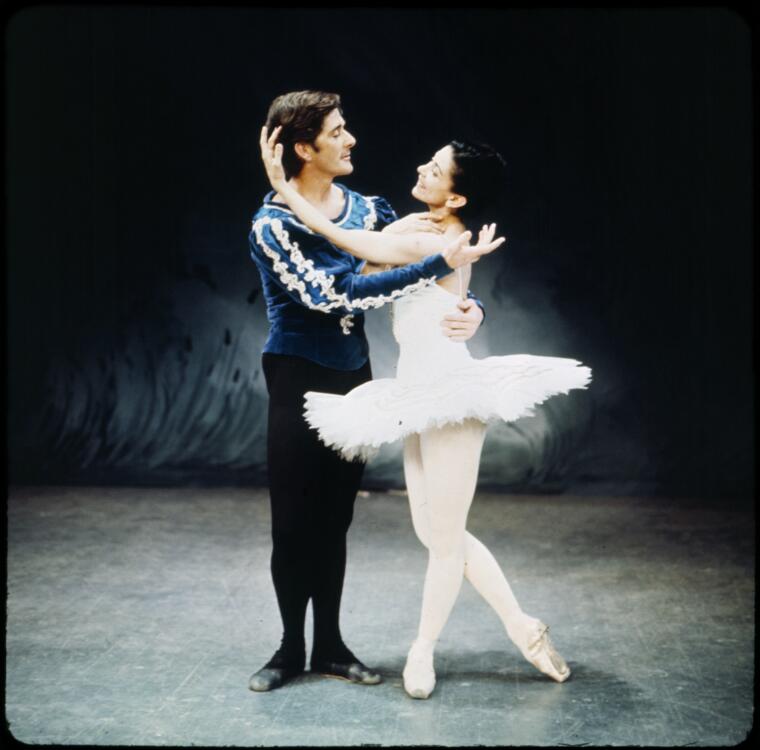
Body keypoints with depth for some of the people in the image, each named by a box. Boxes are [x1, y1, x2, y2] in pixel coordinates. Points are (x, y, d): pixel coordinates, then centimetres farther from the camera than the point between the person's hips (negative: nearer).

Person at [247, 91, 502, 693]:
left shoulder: (367, 209, 2)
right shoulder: (273, 224, -14)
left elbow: (438, 267, 6)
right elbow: (331, 295, -27)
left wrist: (472, 306, -18)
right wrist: (441, 263, -30)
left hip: (352, 378, 5)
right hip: (298, 379, -4)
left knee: (334, 518, 11)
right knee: (294, 521, 2)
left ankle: (330, 645, 23)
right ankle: (292, 648, 19)